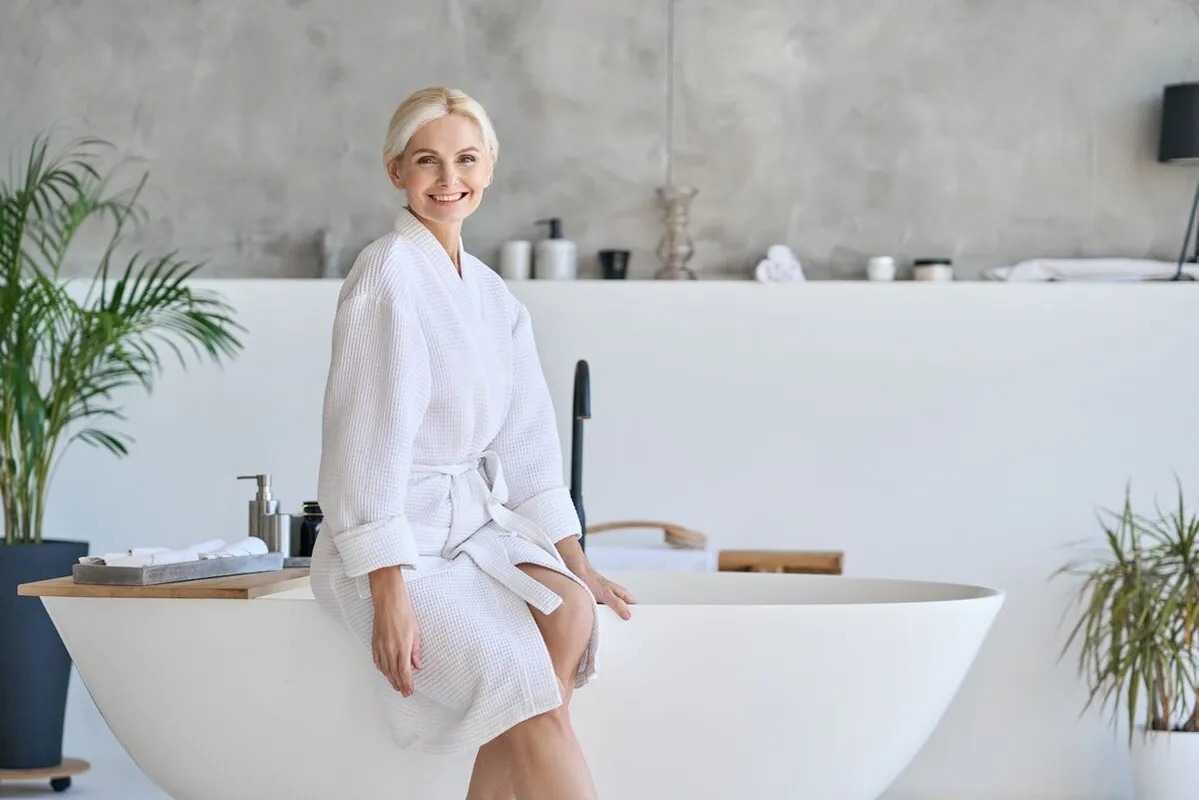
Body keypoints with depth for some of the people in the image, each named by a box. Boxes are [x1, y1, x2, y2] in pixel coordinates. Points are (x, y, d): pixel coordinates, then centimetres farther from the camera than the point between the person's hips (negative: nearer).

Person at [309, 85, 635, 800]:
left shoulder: (491, 294, 12)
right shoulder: (388, 274, -12)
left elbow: (526, 439, 14)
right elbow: (369, 439, -17)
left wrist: (575, 564, 7)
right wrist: (389, 595, -22)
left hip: (474, 523, 7)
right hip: (393, 545, -7)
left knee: (570, 610, -22)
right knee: (538, 711, -22)